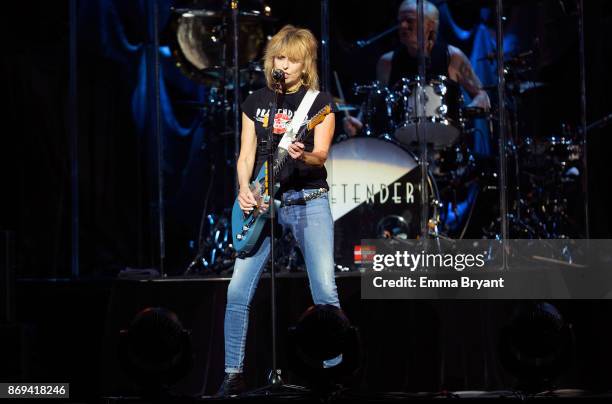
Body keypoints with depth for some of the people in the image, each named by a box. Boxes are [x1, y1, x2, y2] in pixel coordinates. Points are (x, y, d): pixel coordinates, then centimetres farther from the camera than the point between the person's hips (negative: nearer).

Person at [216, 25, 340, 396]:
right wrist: (244, 190, -11)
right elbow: (246, 156, 8)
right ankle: (234, 374, 4)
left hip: (309, 202, -3)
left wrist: (304, 156, -35)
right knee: (238, 291, -6)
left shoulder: (320, 101, 0)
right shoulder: (256, 101, 10)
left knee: (325, 289, -13)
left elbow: (322, 153, -12)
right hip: (264, 203, 3)